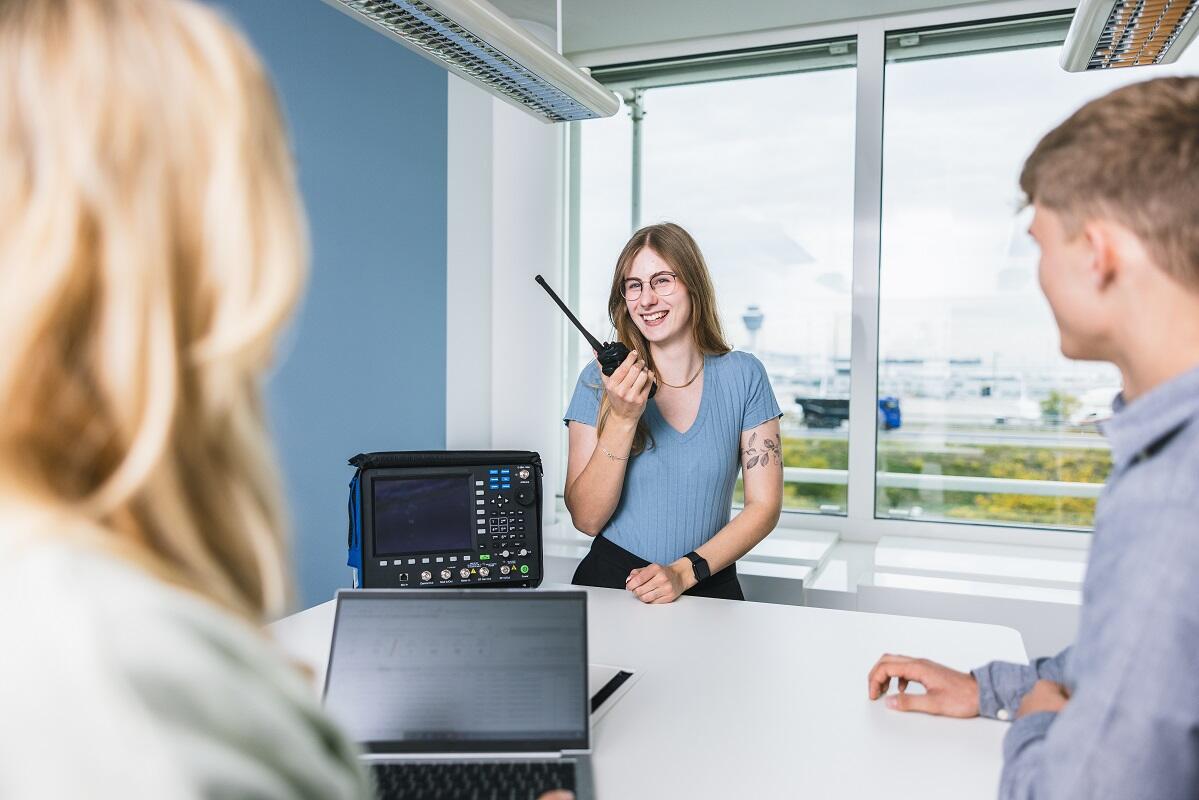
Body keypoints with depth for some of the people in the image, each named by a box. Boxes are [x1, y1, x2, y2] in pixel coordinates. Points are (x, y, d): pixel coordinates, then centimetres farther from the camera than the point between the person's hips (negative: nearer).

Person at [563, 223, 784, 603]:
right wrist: (622, 419, -17)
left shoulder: (743, 376, 1)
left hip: (707, 583, 1)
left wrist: (684, 572, -11)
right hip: (612, 580, -1)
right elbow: (586, 519, -5)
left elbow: (764, 505, 1)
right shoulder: (600, 379, -1)